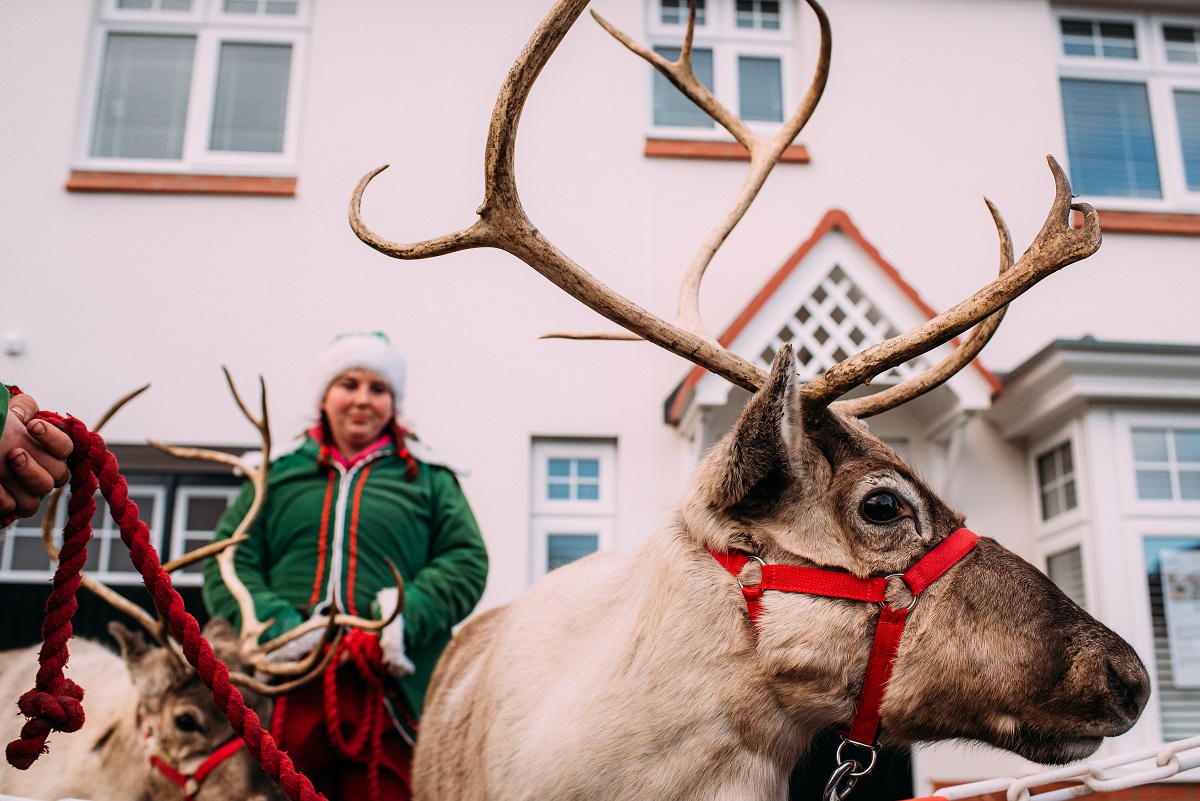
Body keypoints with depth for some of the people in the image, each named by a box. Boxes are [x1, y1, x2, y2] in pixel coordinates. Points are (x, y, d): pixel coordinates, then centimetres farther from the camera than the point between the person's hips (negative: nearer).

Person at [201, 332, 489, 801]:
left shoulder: (427, 478, 14)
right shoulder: (277, 472, 16)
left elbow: (466, 562, 4)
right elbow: (229, 562, 8)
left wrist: (407, 620, -13)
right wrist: (276, 626, -10)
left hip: (387, 695, -1)